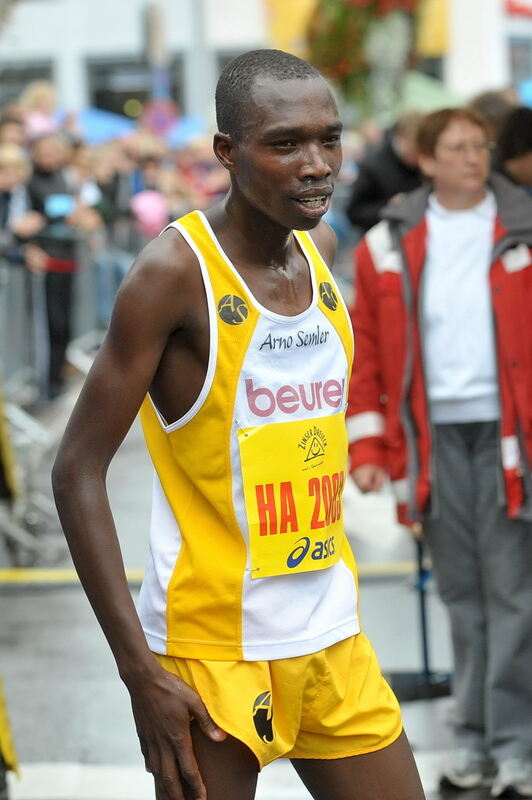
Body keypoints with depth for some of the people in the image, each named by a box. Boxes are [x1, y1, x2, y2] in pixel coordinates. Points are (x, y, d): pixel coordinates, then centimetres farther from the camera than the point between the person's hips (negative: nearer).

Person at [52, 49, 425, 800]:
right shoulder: (176, 271, -15)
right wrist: (140, 671, -19)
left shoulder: (322, 249, 5)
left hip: (332, 641, 7)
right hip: (212, 647, -6)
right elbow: (78, 470, -16)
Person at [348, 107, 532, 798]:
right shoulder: (389, 245, 5)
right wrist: (366, 446, 0)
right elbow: (365, 349, 7)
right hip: (433, 433, 2)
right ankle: (474, 734, 19)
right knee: (461, 591, 10)